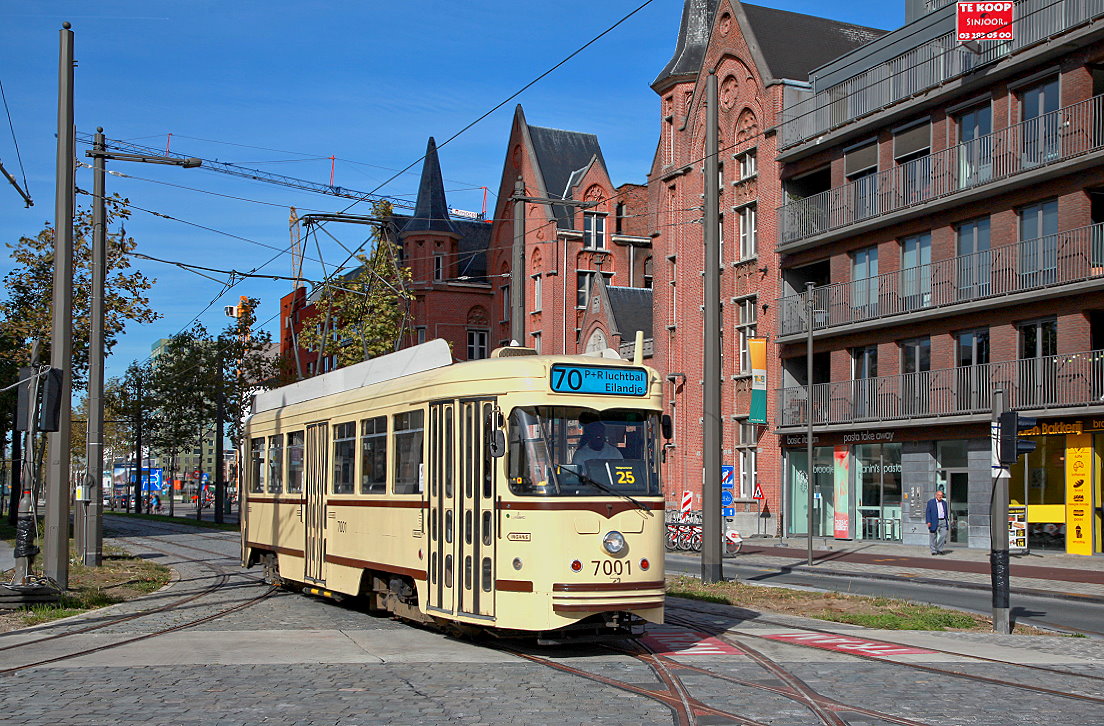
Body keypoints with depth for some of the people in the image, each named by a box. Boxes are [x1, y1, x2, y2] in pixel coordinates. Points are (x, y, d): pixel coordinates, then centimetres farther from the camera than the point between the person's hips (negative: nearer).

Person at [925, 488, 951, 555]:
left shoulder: (944, 503, 15)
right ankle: (933, 551, 10)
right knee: (933, 537, 1)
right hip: (934, 522, -4)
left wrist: (947, 521, 16)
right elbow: (927, 512, -4)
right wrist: (928, 521, -13)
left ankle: (939, 549, 5)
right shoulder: (930, 502, 1)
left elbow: (946, 513, 20)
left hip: (943, 522, 4)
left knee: (944, 535, -8)